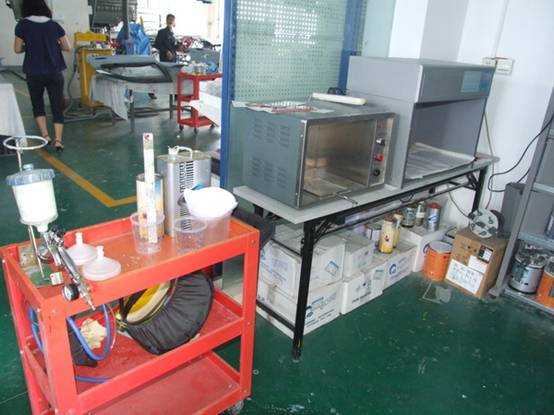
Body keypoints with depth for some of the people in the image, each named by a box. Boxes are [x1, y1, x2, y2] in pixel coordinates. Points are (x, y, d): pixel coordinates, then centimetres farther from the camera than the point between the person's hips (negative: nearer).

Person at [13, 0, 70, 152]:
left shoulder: (23, 25, -3)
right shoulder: (54, 25, 1)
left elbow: (17, 49, -1)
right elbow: (67, 47, 4)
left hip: (34, 73, -1)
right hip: (55, 72, 1)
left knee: (37, 105, 18)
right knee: (57, 107, 5)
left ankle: (45, 136, 8)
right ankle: (58, 140, -5)